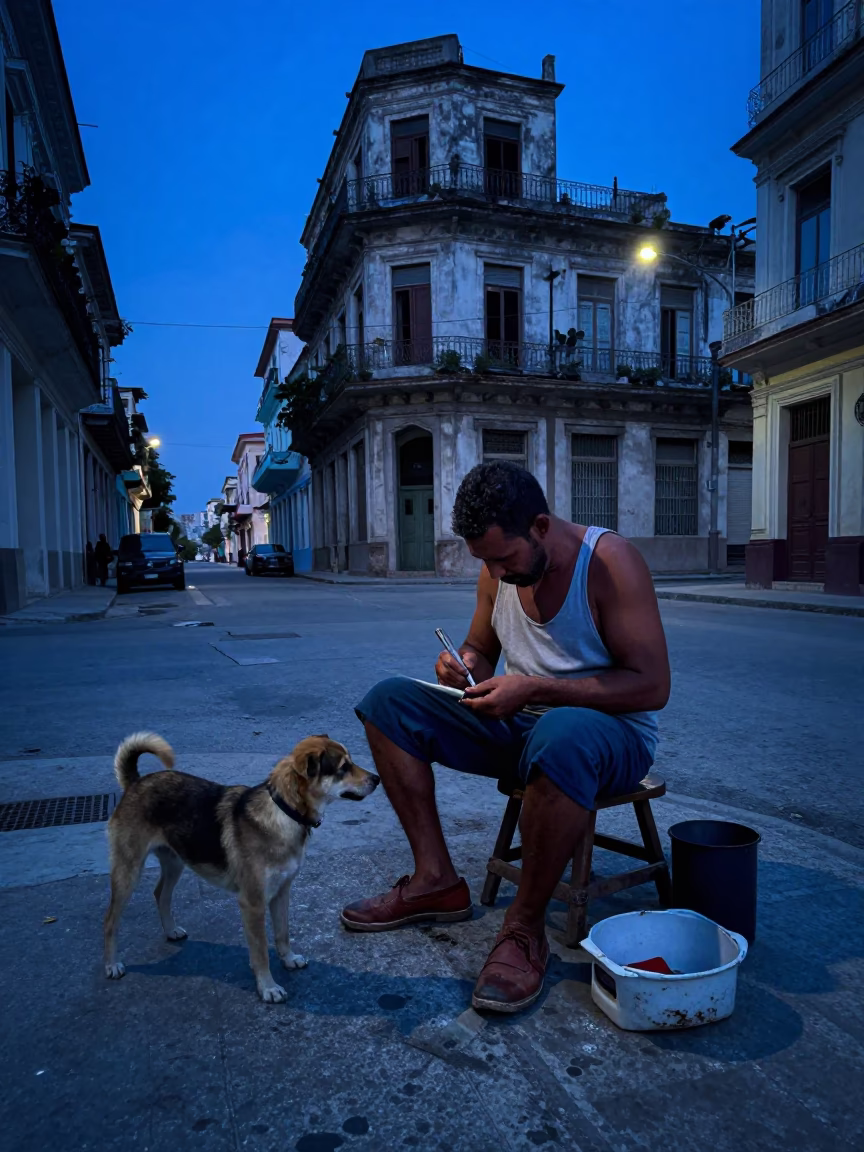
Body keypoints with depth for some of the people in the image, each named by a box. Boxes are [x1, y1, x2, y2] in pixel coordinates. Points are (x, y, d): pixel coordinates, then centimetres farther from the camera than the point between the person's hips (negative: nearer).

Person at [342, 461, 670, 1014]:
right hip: (519, 724, 7)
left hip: (613, 732, -6)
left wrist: (536, 689, -27)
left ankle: (526, 929, -21)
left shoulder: (609, 561, -19)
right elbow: (481, 651, 16)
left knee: (561, 738, -44)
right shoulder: (498, 572, 1)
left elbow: (653, 685, -22)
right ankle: (437, 880, -1)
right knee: (389, 703, -4)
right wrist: (464, 668, -10)